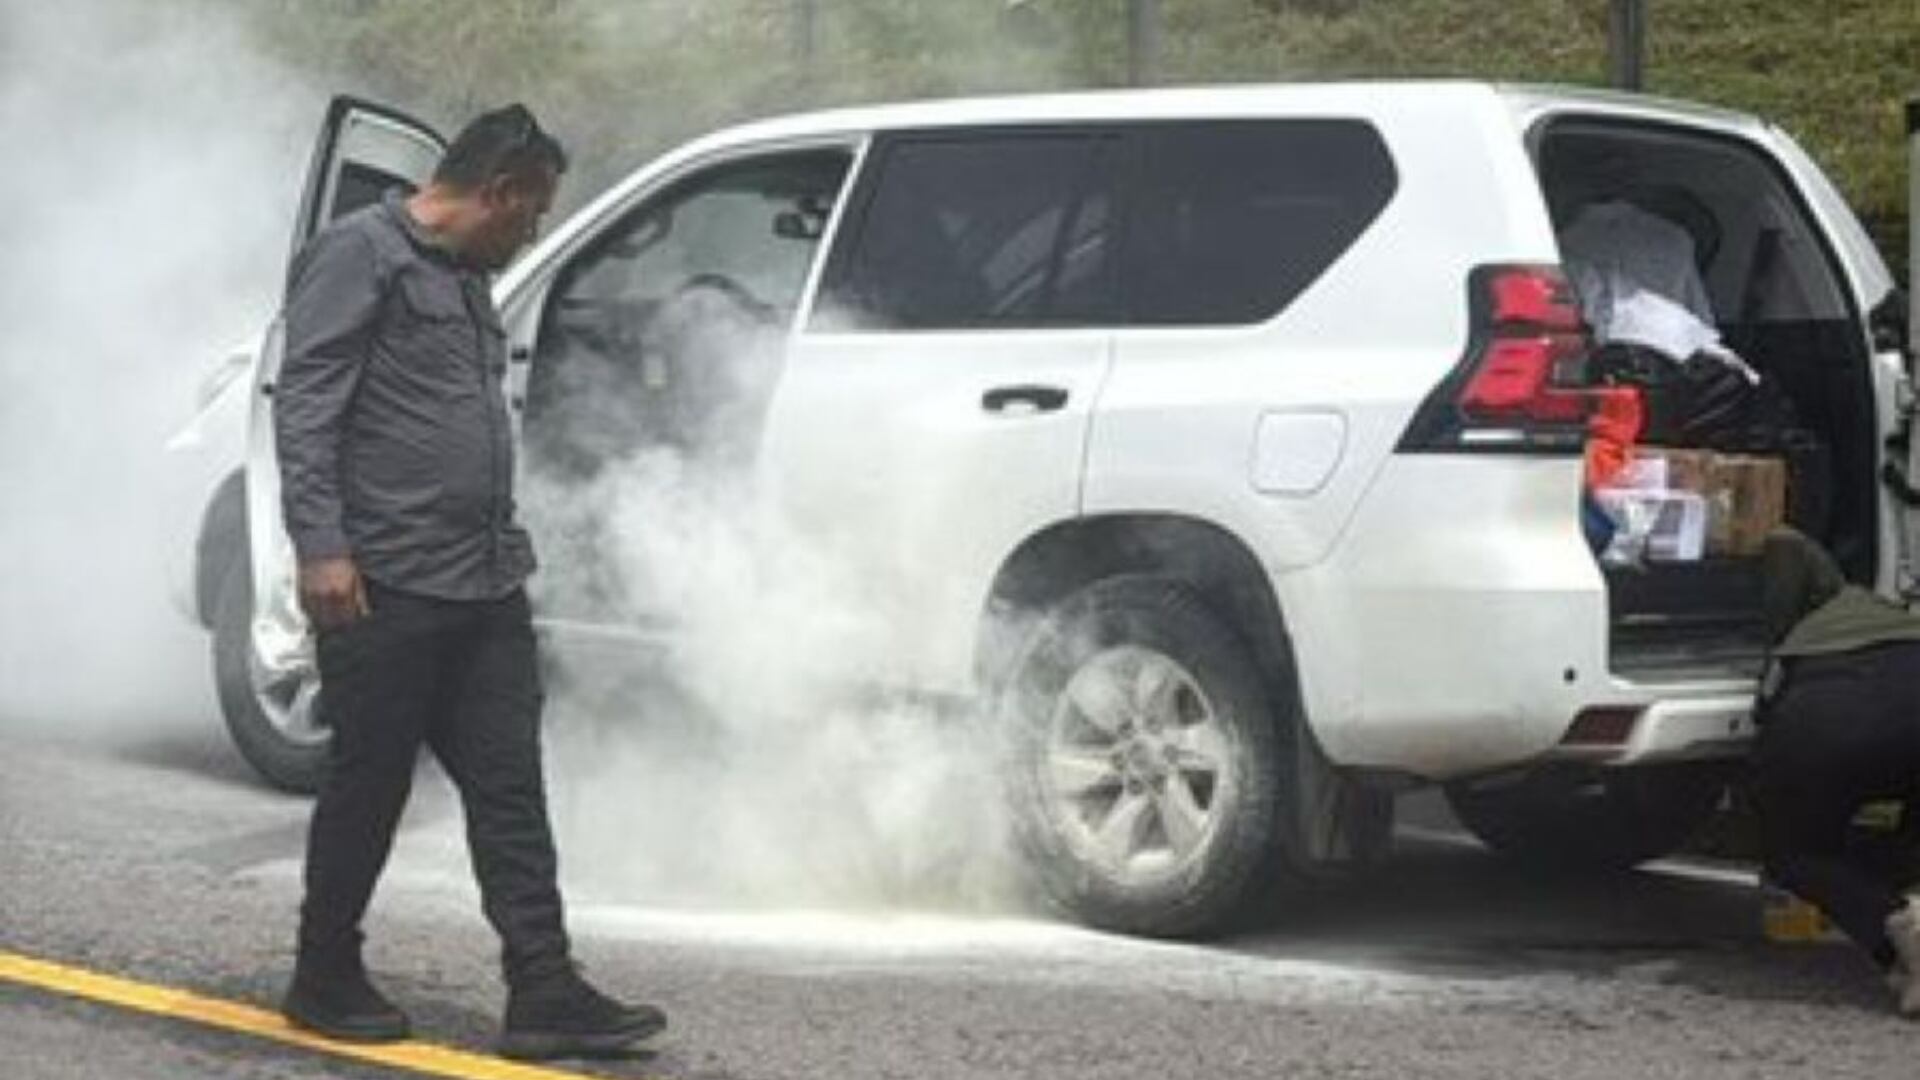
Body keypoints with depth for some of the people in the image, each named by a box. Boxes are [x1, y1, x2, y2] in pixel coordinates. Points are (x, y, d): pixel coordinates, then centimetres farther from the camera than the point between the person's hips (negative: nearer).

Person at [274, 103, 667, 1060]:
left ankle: (544, 993, 1)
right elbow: (304, 406, -13)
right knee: (368, 786, 2)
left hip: (485, 586, 8)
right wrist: (320, 546, -21)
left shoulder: (468, 279, 22)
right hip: (385, 586, -8)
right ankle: (325, 980, 17)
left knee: (509, 788, 2)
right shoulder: (360, 254, -6)